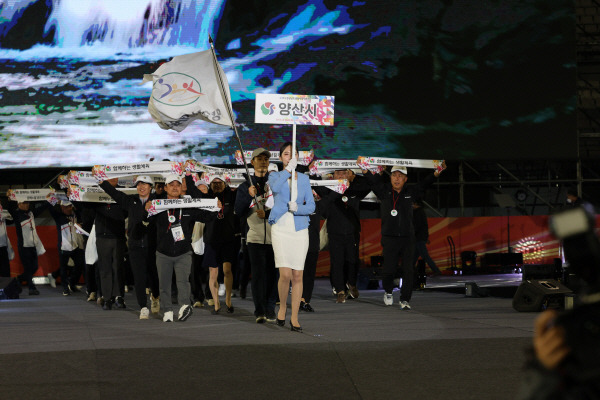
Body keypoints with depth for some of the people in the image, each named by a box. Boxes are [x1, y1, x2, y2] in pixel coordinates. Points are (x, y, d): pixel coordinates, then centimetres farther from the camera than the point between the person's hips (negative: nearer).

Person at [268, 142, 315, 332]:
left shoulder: (303, 179, 13)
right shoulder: (275, 176, 7)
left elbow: (311, 205, 6)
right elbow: (275, 187, -18)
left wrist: (297, 208, -13)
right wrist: (289, 169, -14)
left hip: (300, 230, 2)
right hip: (281, 228, -2)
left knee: (297, 275, 0)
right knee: (285, 274, -14)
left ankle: (294, 318, 7)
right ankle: (282, 306, 12)